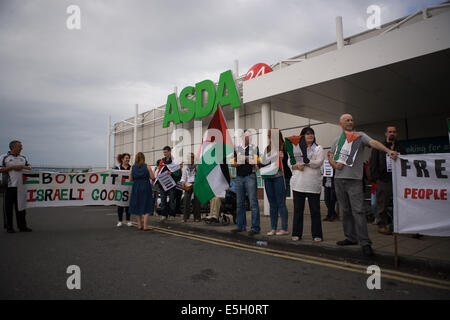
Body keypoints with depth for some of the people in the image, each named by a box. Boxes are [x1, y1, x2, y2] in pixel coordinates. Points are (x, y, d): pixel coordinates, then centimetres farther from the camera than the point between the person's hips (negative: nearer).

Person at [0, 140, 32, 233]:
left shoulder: (23, 158, 15)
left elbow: (29, 168, 15)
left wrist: (22, 167, -3)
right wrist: (12, 167, -12)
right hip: (9, 186, -4)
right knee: (8, 207, 2)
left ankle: (22, 226, 12)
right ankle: (9, 227, 11)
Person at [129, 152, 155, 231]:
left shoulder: (132, 168, 1)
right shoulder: (147, 167, -5)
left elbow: (130, 179, 4)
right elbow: (152, 177, -6)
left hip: (136, 188, 2)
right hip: (146, 187, -2)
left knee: (137, 207, 14)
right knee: (146, 207, 4)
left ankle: (139, 225, 18)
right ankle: (145, 226, -1)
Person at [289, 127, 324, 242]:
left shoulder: (318, 148, 9)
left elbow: (318, 162, -6)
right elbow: (290, 162, 8)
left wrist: (303, 163, -9)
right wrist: (297, 166, -12)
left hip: (313, 184, -2)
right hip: (298, 183, 2)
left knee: (315, 210, 2)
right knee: (298, 210, 6)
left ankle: (317, 235, 13)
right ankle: (297, 233, 15)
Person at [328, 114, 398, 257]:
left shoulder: (360, 136, 3)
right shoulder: (337, 140, 16)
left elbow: (373, 142, -14)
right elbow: (330, 156, 18)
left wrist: (388, 150, -31)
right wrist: (334, 164, -4)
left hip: (354, 180, -4)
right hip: (339, 179, 5)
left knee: (358, 211, -9)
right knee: (346, 211, 11)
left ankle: (365, 243, -4)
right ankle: (351, 238, 23)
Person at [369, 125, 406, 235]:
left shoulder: (400, 149, 20)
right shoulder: (379, 147, 10)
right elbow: (373, 163, 3)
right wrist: (376, 177, -7)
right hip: (383, 180, -3)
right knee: (382, 204, -2)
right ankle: (382, 225, 5)